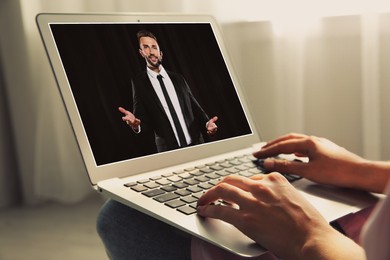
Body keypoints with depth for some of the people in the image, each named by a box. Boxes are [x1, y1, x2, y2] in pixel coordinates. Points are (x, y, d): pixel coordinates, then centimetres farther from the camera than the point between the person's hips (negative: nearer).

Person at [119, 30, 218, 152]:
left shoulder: (178, 78, 8)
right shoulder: (139, 82, -1)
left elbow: (194, 106, 10)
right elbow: (142, 117, -4)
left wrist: (206, 122, -8)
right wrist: (135, 123, -27)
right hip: (168, 149, -3)